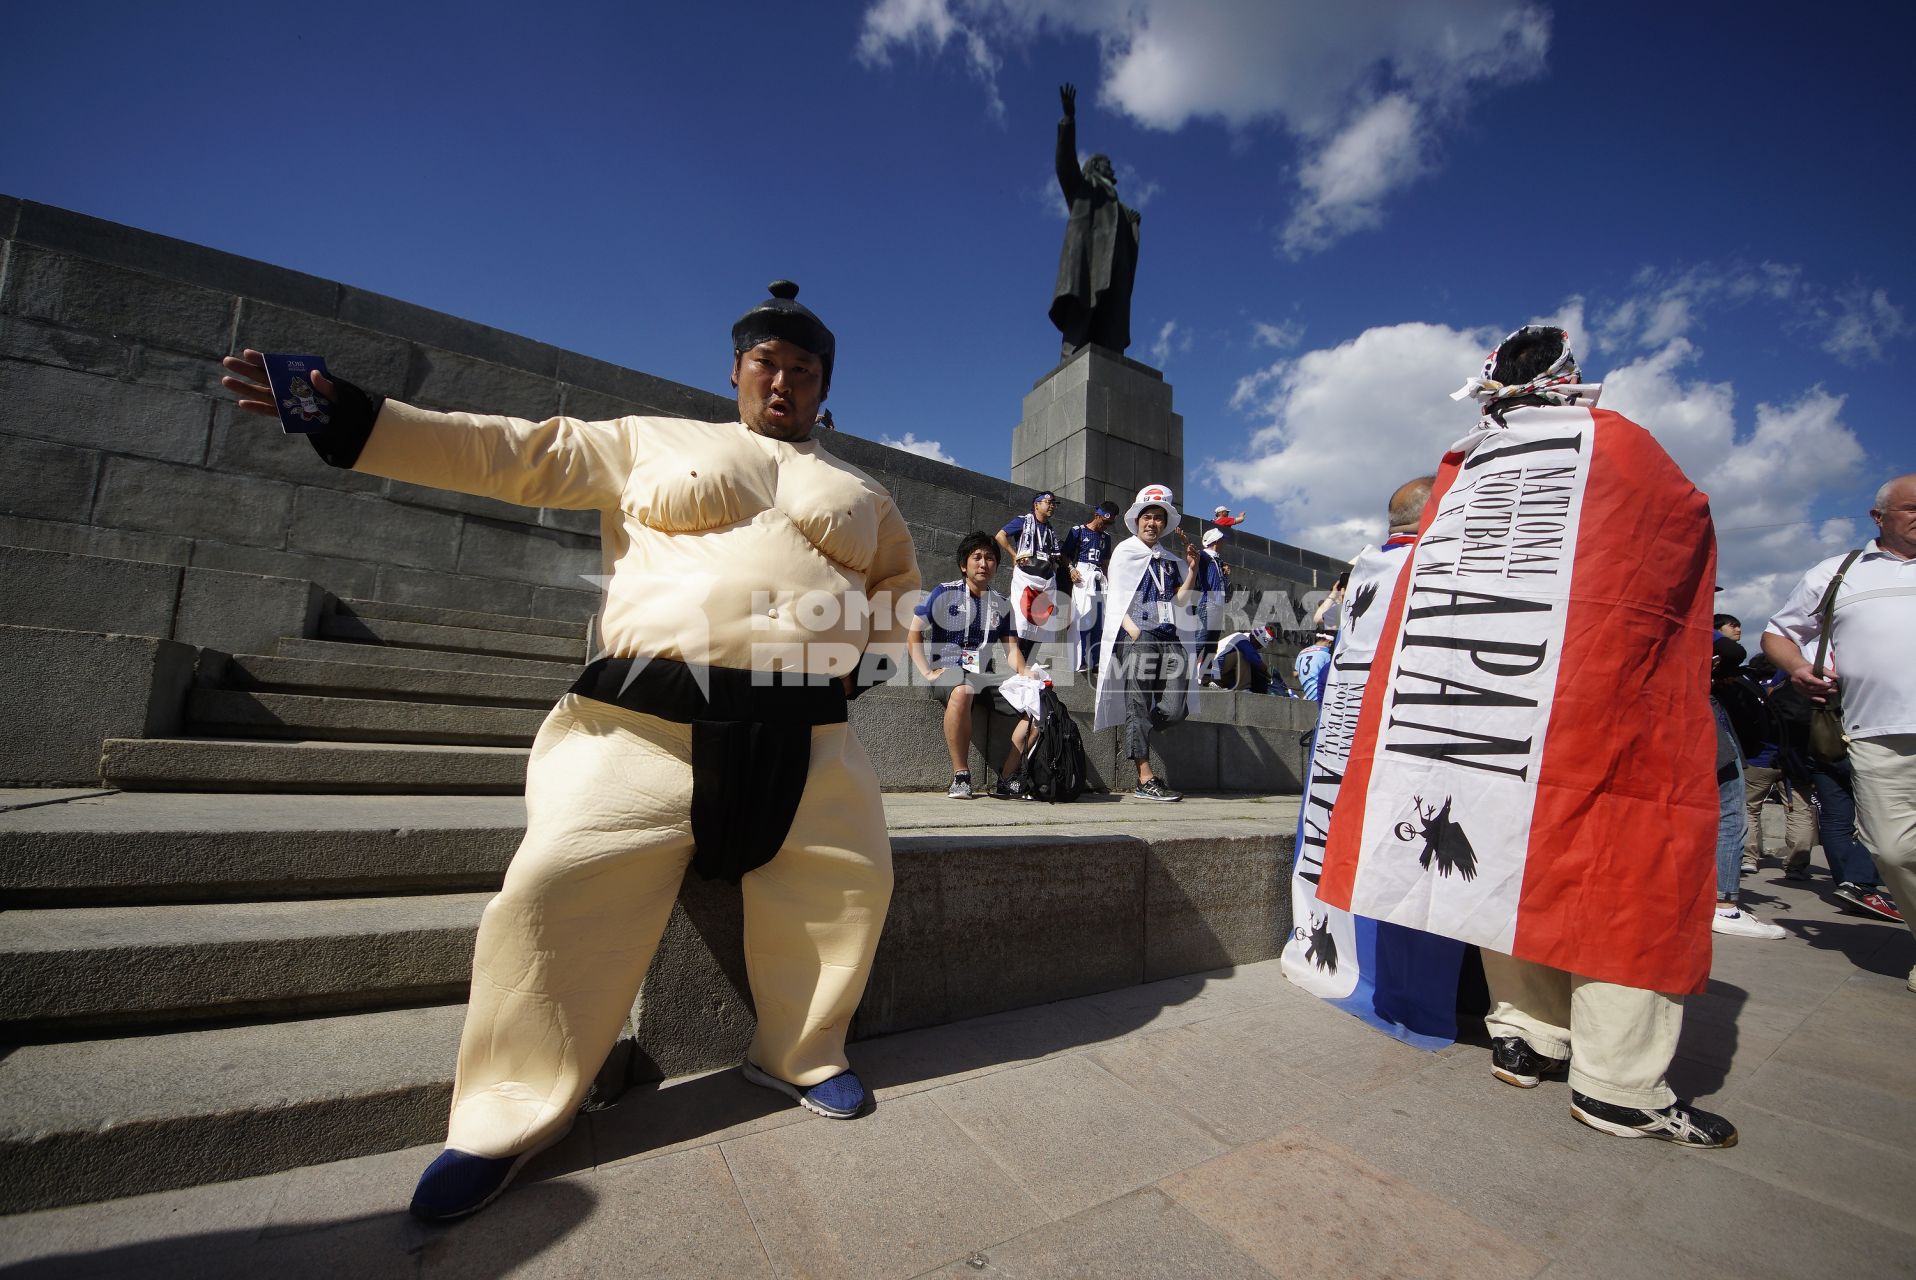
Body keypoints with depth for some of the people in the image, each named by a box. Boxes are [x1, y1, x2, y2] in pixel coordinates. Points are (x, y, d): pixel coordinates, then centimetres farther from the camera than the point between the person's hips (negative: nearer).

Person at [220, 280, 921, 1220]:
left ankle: (801, 1056, 27)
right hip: (649, 722, -1)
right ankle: (513, 1114, 18)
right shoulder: (650, 441, 15)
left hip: (805, 738, 3)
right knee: (562, 889, -7)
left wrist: (869, 654, 13)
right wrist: (348, 420, 4)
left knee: (846, 887, 1)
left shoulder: (859, 492, 19)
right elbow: (509, 453, 11)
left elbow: (901, 587, 27)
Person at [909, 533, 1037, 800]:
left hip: (984, 678, 5)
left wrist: (1025, 673, -10)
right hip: (948, 672, -5)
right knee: (962, 691, -41)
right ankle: (960, 776, -28)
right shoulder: (944, 593, 2)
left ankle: (1007, 779, -14)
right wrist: (928, 672, -10)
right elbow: (912, 632, 0)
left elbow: (1011, 648, 11)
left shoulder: (1002, 604, 15)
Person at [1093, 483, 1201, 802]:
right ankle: (1146, 779, -10)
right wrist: (1135, 633, -13)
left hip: (1169, 636, 5)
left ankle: (1136, 735, 19)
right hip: (1136, 635, -5)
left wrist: (1192, 570, 4)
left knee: (1176, 708, -9)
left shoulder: (1170, 560, 24)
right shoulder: (1125, 552, 11)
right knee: (1140, 702, -11)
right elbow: (1117, 601, 1)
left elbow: (1181, 600, 17)